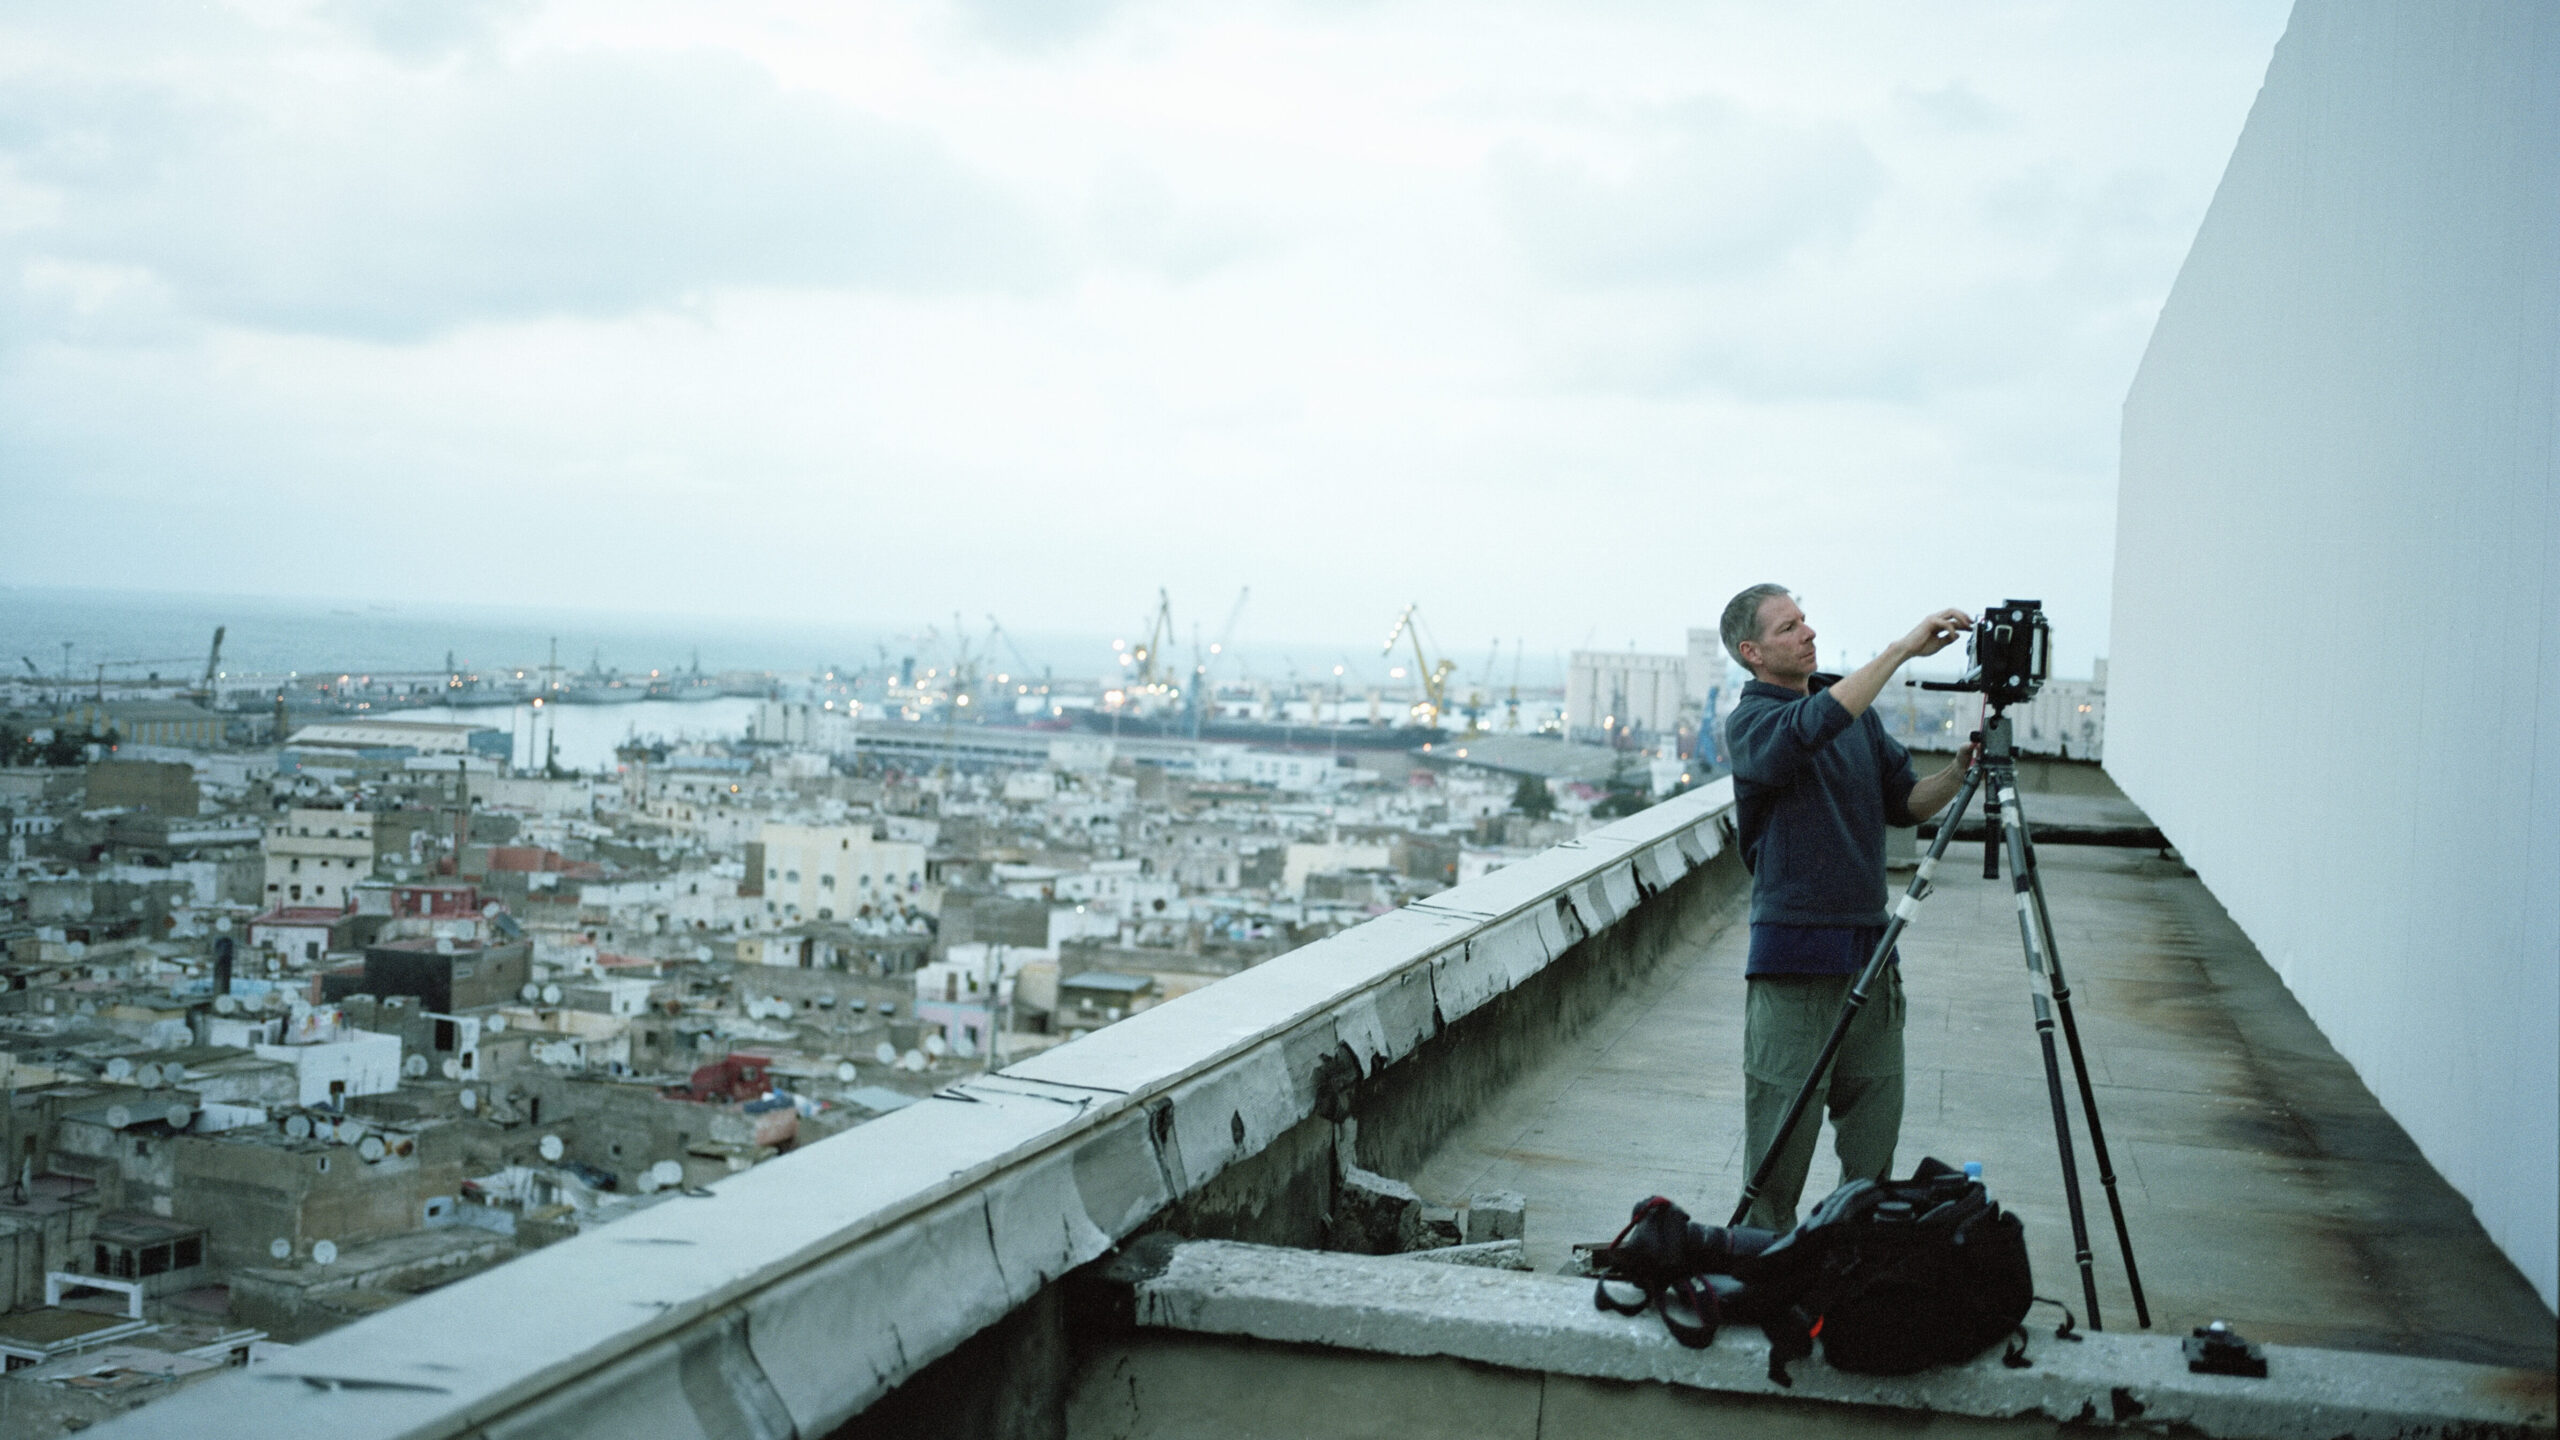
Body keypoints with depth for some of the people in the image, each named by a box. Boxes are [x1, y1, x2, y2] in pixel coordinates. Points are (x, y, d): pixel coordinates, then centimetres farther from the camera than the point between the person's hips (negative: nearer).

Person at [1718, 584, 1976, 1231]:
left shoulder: (1855, 708, 14)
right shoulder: (1751, 723, -8)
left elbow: (1904, 802, 13)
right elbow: (1815, 725, -30)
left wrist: (1960, 771, -6)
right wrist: (1905, 647, -28)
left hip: (1869, 948, 7)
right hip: (1795, 956, -7)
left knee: (1874, 1139, 11)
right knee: (1781, 1145, -2)